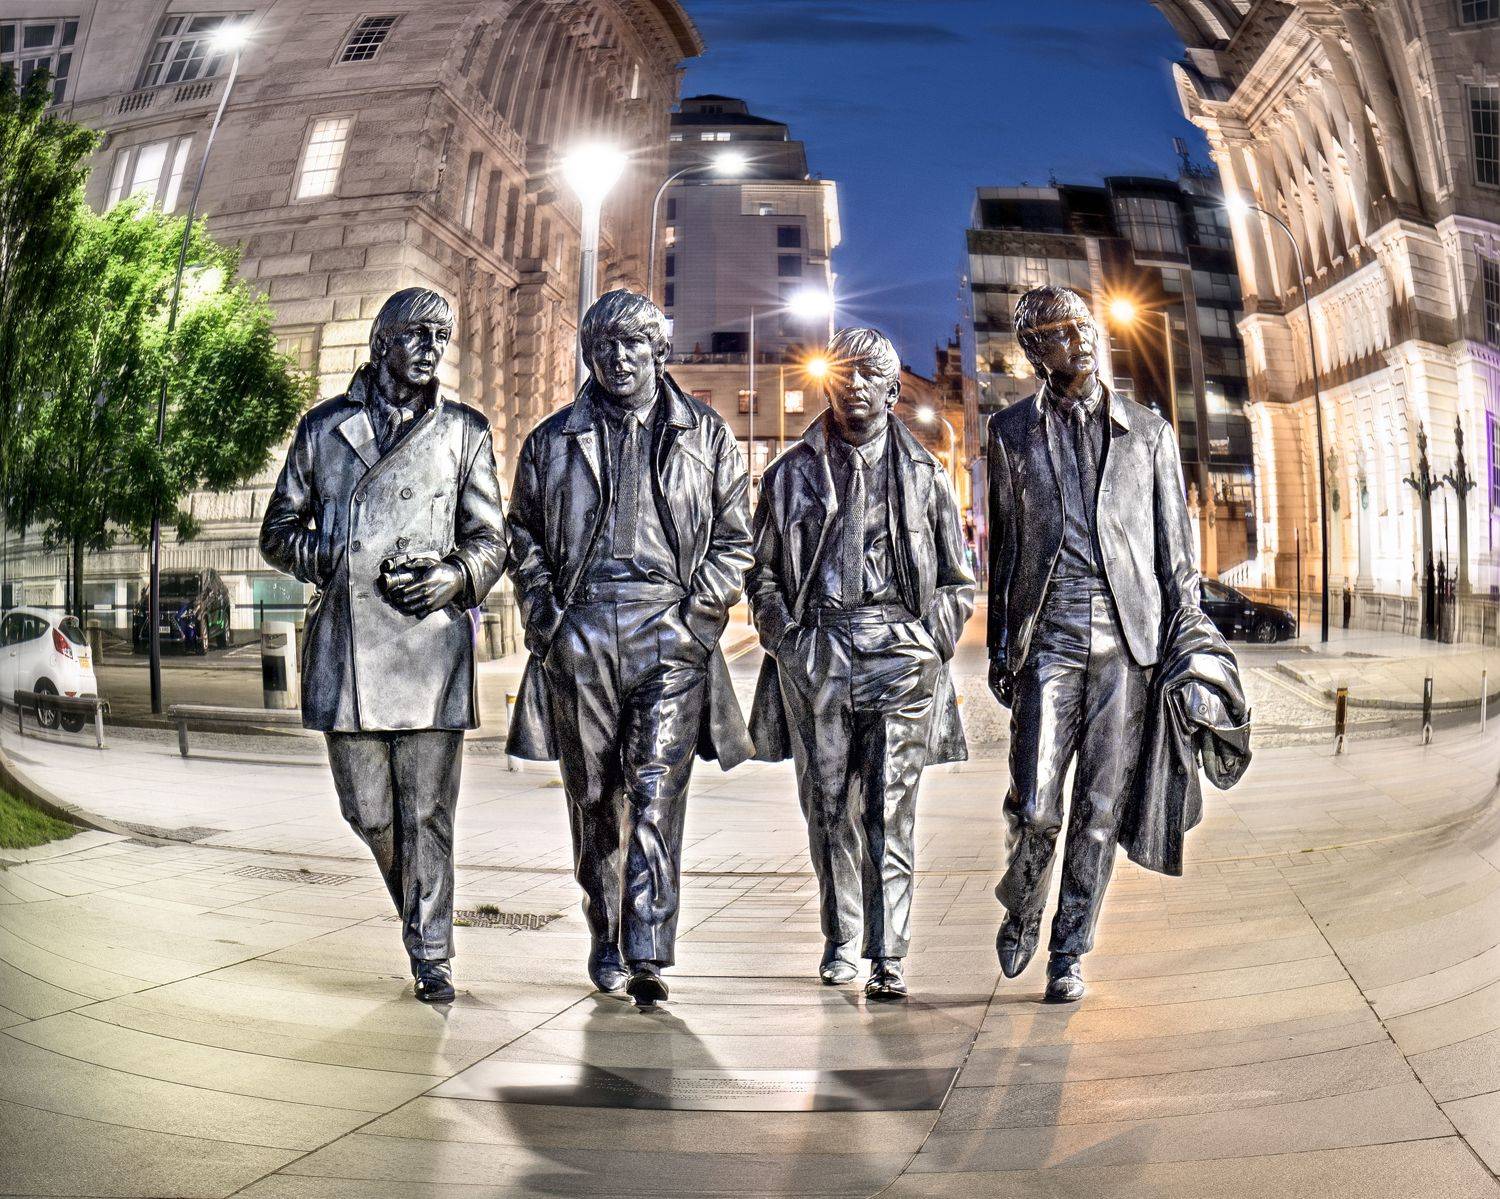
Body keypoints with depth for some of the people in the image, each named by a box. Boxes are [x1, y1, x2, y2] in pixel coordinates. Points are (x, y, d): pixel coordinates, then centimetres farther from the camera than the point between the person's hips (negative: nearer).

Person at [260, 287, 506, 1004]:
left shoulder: (465, 430, 13)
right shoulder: (324, 427, 14)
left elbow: (490, 539, 13)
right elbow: (278, 533, 16)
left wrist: (457, 575, -8)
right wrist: (328, 558, -4)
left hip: (432, 640, -1)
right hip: (345, 642, 1)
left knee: (426, 809, -2)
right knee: (367, 810, 7)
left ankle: (430, 953, 12)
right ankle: (417, 909, 34)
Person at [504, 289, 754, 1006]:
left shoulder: (706, 435, 12)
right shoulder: (553, 439, 15)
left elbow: (733, 538, 10)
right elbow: (524, 539, 16)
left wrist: (698, 612, -3)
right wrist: (545, 617, 2)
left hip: (671, 630, -2)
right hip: (579, 630, 2)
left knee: (657, 788, -11)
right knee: (593, 794, 7)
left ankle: (647, 955, -12)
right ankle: (605, 939, 22)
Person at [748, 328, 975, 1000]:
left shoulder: (924, 474, 14)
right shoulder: (792, 472, 14)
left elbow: (957, 581, 16)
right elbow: (762, 570, 16)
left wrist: (932, 644, 2)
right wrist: (785, 635, 2)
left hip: (898, 647, -1)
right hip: (815, 653, 1)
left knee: (890, 808, -7)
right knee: (828, 805, 5)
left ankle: (888, 957, -4)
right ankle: (841, 941, 19)